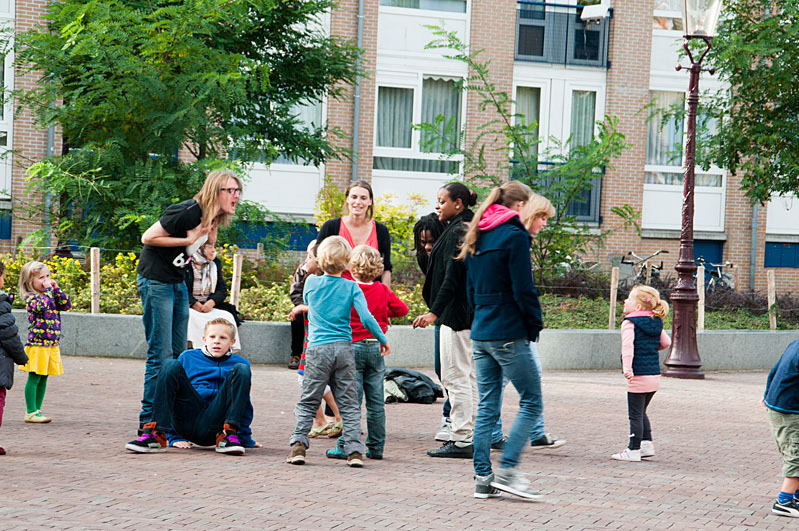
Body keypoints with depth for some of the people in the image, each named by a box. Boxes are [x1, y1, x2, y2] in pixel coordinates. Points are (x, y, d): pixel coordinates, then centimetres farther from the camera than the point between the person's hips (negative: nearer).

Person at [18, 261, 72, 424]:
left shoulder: (50, 295, 13)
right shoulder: (31, 297, -10)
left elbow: (67, 305, 8)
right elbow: (42, 306, -29)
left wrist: (56, 289, 1)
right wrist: (48, 290, -20)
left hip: (52, 345, 7)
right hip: (37, 344, -7)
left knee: (43, 379, 11)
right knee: (34, 378, -4)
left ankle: (37, 410, 17)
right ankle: (31, 412, 0)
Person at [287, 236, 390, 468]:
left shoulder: (312, 282, 3)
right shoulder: (351, 287, 0)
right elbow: (366, 318, -7)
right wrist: (383, 340, 5)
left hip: (318, 349, 0)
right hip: (344, 347, 0)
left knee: (308, 401, 7)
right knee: (348, 403, 5)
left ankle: (298, 444, -4)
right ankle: (354, 450, -2)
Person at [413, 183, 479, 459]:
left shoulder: (457, 232, -14)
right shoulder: (472, 229, 16)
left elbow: (451, 278, -21)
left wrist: (434, 312, -25)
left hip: (457, 313, -11)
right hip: (470, 315, 11)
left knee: (455, 377, -8)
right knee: (468, 377, 13)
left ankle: (462, 440, -7)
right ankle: (469, 438, 16)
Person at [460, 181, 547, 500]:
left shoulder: (479, 237, 14)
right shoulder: (514, 236, -11)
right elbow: (523, 289, -15)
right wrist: (535, 325, -3)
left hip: (480, 334, 8)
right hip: (509, 335, -8)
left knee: (487, 407, 10)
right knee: (531, 402, 0)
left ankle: (482, 478, 8)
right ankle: (507, 470, -8)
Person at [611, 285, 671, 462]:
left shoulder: (629, 323, -12)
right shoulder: (656, 323, 10)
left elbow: (628, 345, -26)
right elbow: (666, 342, 16)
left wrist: (627, 367, -36)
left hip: (639, 376, -8)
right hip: (655, 374, 8)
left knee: (635, 414, 0)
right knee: (641, 412, 21)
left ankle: (634, 450, 3)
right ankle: (647, 444, 22)